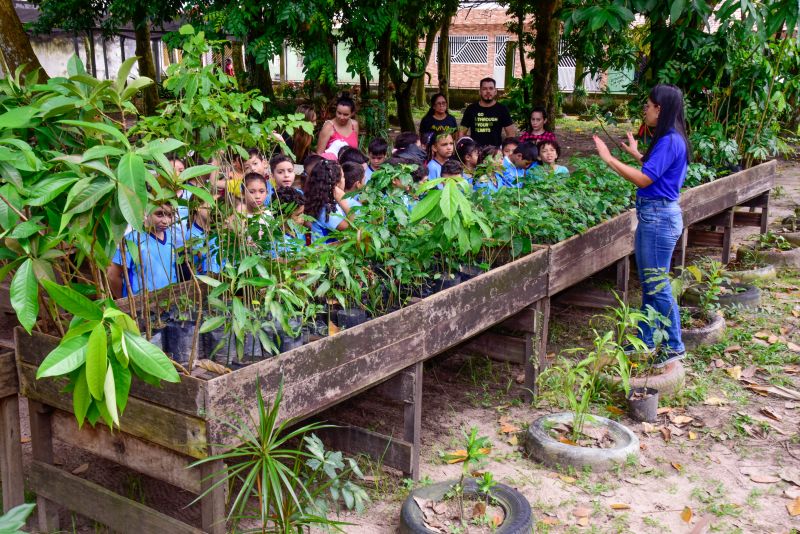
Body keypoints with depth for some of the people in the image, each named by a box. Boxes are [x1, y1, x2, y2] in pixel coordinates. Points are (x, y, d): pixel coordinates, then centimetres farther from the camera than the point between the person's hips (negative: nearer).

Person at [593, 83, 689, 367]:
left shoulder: (670, 141, -18)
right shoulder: (669, 139, 12)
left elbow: (644, 179, -22)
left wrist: (609, 158, -19)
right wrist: (637, 154, 30)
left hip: (659, 217, -10)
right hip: (652, 216, 10)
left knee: (657, 285, -2)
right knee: (648, 283, 16)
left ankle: (674, 345, 10)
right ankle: (646, 339, 26)